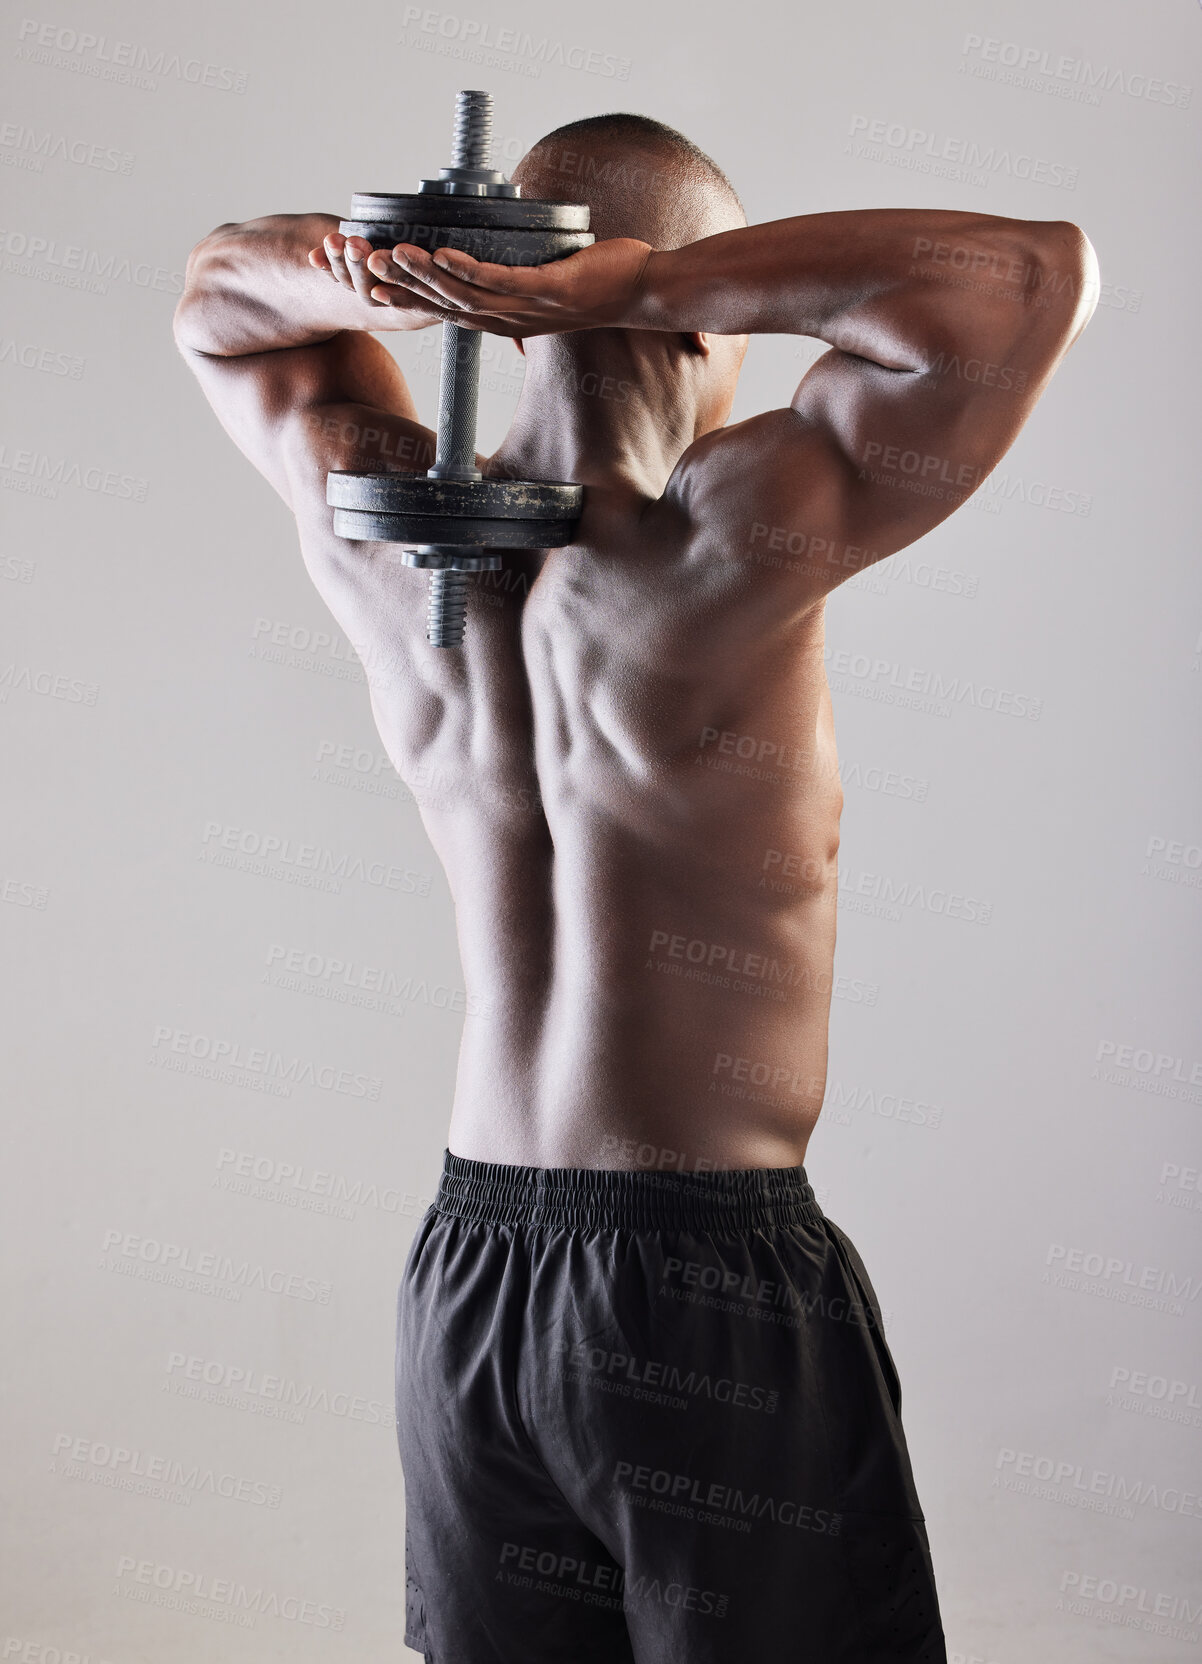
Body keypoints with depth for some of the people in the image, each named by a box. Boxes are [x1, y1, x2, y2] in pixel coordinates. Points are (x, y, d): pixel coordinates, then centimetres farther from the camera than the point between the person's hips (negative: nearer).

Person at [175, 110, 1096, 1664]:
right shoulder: (727, 545, -20)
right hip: (713, 1284, -6)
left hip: (468, 1264, 6)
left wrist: (365, 282, -6)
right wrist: (628, 284, -20)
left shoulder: (388, 547, -1)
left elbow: (219, 295, 18)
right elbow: (1038, 268, -18)